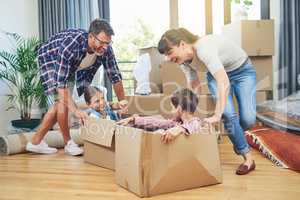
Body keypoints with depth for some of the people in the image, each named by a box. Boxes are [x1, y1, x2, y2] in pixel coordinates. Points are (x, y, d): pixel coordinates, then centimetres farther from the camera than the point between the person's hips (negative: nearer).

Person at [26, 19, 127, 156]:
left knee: (59, 104, 7)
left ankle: (35, 142, 18)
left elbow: (115, 76, -17)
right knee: (61, 100, -19)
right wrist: (75, 110, -51)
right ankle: (68, 143, -1)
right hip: (50, 61, -6)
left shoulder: (106, 49, -27)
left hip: (71, 66, 6)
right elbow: (61, 83, -44)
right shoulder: (70, 46, -43)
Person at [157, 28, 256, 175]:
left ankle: (237, 136, 24)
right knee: (228, 114, -15)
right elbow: (194, 87, -5)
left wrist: (217, 115, -50)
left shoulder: (204, 48, -39)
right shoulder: (185, 60, -16)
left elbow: (223, 82, -47)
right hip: (218, 73, 5)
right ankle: (248, 159, 2)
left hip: (243, 70, -5)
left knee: (248, 119, -13)